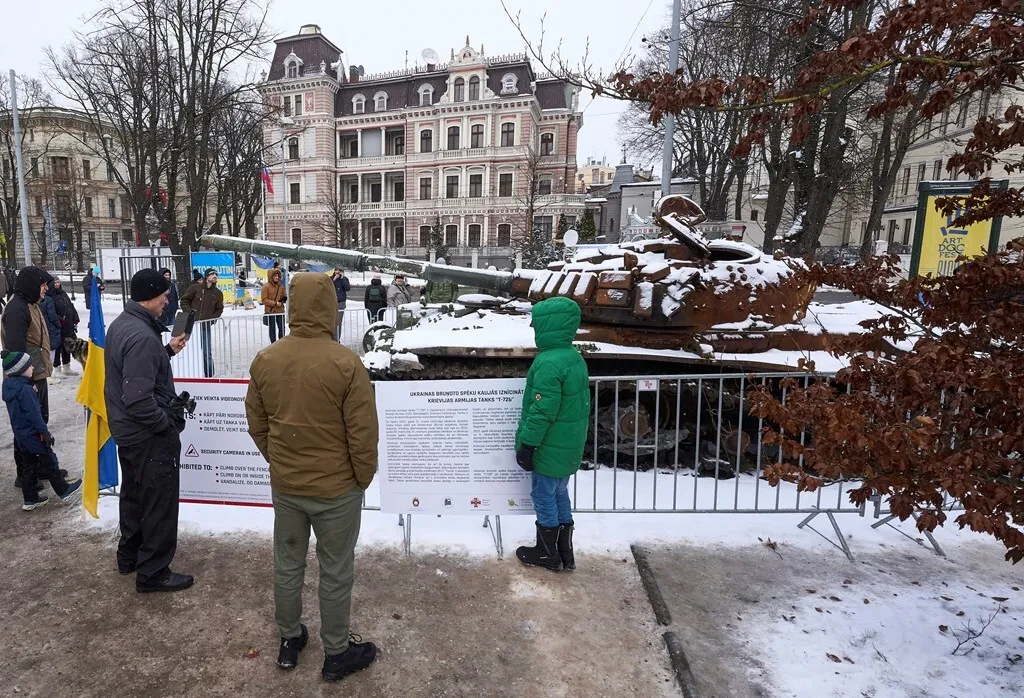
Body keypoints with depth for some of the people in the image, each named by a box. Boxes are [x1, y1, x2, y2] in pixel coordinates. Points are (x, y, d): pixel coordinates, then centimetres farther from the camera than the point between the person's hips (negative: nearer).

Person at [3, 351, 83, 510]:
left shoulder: (9, 387, 7)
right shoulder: (25, 389, -23)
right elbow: (34, 414, -22)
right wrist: (45, 432, -17)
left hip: (20, 434, 9)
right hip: (33, 434, -9)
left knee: (29, 465, 16)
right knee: (49, 462, 3)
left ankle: (30, 499, 22)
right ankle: (64, 492, 14)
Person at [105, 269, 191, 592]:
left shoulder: (121, 323, 4)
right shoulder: (142, 336, -28)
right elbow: (138, 399, -32)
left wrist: (167, 350, 7)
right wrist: (167, 423, -19)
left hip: (126, 430, 10)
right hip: (150, 435, -10)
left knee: (134, 494, 25)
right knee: (160, 503, 4)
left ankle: (129, 555, 41)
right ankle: (153, 572, 17)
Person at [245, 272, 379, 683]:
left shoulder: (265, 360, -5)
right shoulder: (345, 362, -22)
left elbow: (256, 425, 5)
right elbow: (363, 433, -18)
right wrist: (363, 478, -1)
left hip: (284, 485, 5)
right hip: (337, 488, -5)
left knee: (287, 565, 21)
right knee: (335, 572, 12)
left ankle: (289, 640, 40)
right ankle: (337, 654, 29)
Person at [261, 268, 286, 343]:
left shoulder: (280, 286, 7)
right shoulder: (266, 286, -9)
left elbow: (284, 295, 19)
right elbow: (264, 300, -12)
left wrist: (284, 298, -5)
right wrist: (275, 303, -19)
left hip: (280, 311, 4)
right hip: (271, 311, -4)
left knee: (282, 328, 8)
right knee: (272, 329, 7)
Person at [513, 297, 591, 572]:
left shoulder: (548, 363, -25)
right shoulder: (575, 357, 5)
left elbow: (542, 412, -25)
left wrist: (527, 444, -16)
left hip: (551, 448, -9)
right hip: (569, 446, 9)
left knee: (544, 497, 8)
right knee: (560, 496, 20)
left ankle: (547, 553, 24)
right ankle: (564, 552, 31)